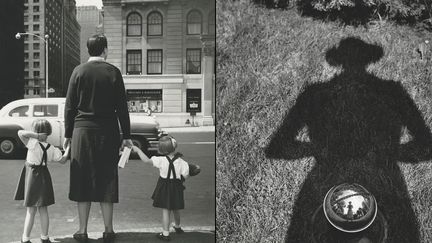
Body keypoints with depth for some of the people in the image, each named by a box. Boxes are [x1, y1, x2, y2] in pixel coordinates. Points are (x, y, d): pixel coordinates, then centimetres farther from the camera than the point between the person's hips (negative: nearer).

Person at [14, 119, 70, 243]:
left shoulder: (33, 143, -16)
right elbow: (63, 160, 5)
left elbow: (20, 132, -22)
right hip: (44, 178, 4)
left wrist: (36, 135, -25)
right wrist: (68, 147, 16)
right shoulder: (52, 149, -3)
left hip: (31, 177, -3)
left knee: (31, 211, 5)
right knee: (43, 210, 14)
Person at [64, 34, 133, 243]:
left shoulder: (79, 71, 1)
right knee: (106, 180, 8)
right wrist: (126, 136, 4)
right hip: (108, 132, 0)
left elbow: (69, 106, 1)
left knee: (83, 180, 8)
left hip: (82, 131, 0)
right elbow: (121, 107, -1)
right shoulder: (113, 72, -1)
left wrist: (68, 134, 9)